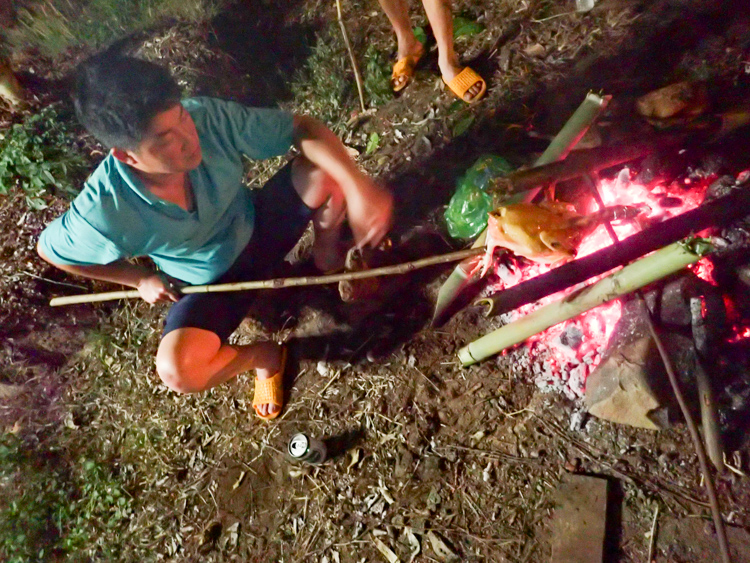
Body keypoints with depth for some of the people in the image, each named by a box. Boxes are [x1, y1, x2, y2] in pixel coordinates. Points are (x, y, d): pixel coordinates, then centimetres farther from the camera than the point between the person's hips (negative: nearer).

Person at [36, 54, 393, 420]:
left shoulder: (208, 117, -28)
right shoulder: (104, 211, -30)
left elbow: (303, 128, -24)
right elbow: (49, 249, -9)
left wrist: (356, 183, -40)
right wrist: (140, 279, -5)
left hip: (257, 225, 2)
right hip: (210, 285, -1)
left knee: (329, 170, -24)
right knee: (177, 371, -28)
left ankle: (326, 250, 9)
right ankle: (263, 355, 5)